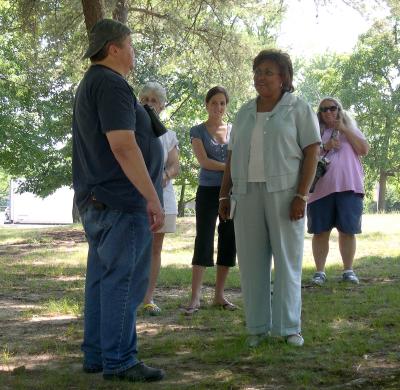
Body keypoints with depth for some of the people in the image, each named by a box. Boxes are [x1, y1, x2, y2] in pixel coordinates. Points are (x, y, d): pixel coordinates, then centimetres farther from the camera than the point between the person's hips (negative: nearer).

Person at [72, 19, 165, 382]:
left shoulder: (90, 84, 20)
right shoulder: (112, 84, -14)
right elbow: (123, 146, -22)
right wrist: (153, 198, -20)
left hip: (96, 201, 11)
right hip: (121, 201, -11)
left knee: (102, 278, 12)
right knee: (123, 281, -7)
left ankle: (96, 355, 18)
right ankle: (118, 361, -3)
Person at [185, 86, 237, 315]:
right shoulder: (198, 131, 2)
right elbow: (204, 161, -9)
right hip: (209, 191, -3)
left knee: (229, 243, 4)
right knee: (204, 242, -8)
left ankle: (220, 295, 12)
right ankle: (195, 298, -9)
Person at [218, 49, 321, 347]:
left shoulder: (298, 109, 0)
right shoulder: (245, 113, 14)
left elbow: (312, 153, -6)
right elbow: (233, 157, 15)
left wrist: (301, 196, -15)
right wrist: (225, 195, 8)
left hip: (284, 192, -4)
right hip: (247, 194, 4)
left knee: (288, 259, -1)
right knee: (252, 260, 3)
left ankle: (289, 326, 6)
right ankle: (258, 326, 11)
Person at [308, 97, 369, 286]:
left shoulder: (350, 129, 16)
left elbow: (364, 150, 1)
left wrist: (344, 130, -3)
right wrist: (324, 147, -12)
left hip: (348, 187, 0)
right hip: (321, 188, 0)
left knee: (347, 230, 0)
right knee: (320, 231, -1)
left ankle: (348, 270, 7)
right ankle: (320, 271, 4)